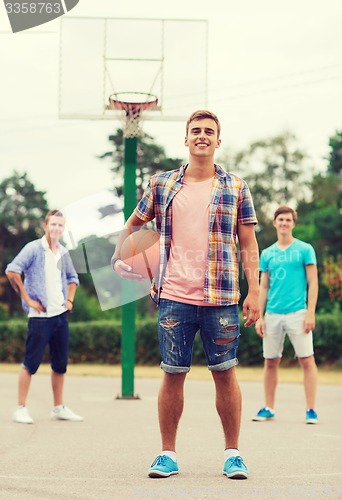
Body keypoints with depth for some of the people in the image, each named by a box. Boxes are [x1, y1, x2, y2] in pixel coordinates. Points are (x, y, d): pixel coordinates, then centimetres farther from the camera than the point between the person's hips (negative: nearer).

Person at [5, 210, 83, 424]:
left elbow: (72, 278, 29)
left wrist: (70, 299, 14)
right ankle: (21, 408, 4)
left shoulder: (63, 252, 12)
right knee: (31, 363, -3)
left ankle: (59, 408, 19)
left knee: (61, 364, 9)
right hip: (40, 316, -6)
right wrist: (27, 299, -14)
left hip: (61, 315, 6)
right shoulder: (34, 248, -6)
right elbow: (12, 271, -15)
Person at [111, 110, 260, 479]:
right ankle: (167, 454, 15)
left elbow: (248, 244, 5)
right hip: (174, 298, 1)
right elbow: (134, 222, 23)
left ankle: (232, 453, 15)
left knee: (225, 373, 4)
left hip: (221, 299, -1)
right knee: (172, 375, 5)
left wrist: (254, 292, -1)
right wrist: (118, 256, 12)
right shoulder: (161, 185, 8)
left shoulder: (236, 188, 6)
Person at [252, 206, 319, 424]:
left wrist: (311, 313, -10)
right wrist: (259, 316, 7)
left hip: (297, 313, -4)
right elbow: (263, 287, 14)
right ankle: (269, 408, 16)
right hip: (272, 315, 4)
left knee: (307, 360, -5)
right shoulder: (267, 254, 12)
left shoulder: (305, 250, 2)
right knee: (271, 362, 7)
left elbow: (313, 283, -1)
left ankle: (311, 410, -1)